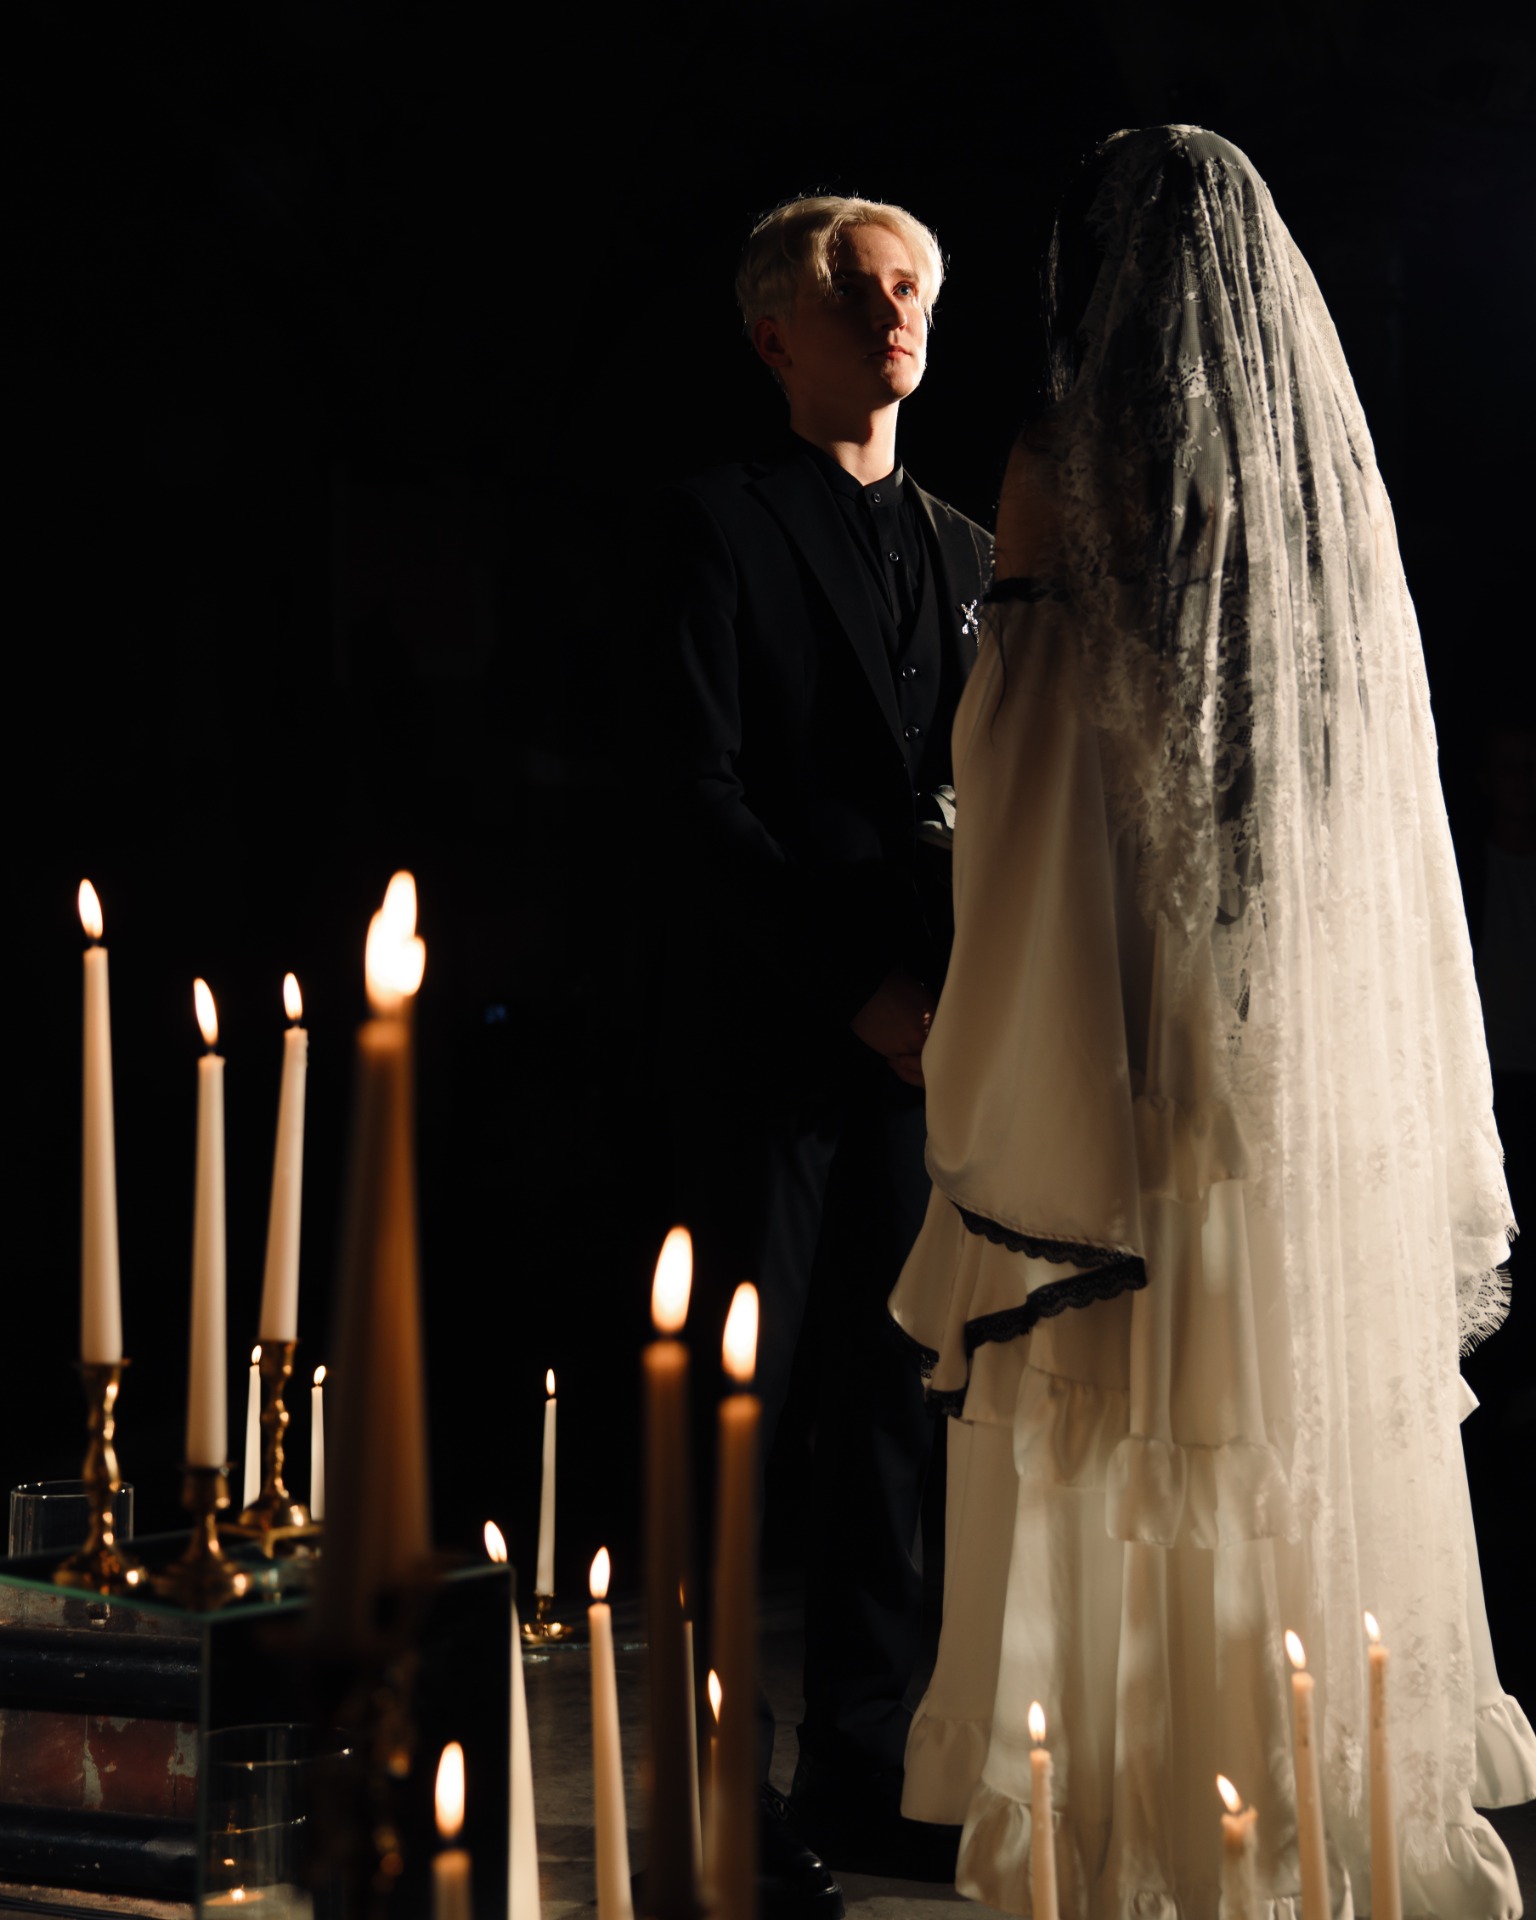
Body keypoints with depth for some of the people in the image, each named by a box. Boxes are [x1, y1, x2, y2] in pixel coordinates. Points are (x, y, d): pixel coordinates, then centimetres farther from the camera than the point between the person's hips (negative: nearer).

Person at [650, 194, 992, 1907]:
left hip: (923, 1040, 6)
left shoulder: (965, 551, 17)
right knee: (737, 1400, -3)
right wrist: (858, 988, -14)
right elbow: (703, 800, -11)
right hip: (770, 1038, -6)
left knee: (893, 1398, 8)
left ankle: (860, 1768, 17)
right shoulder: (721, 527, -2)